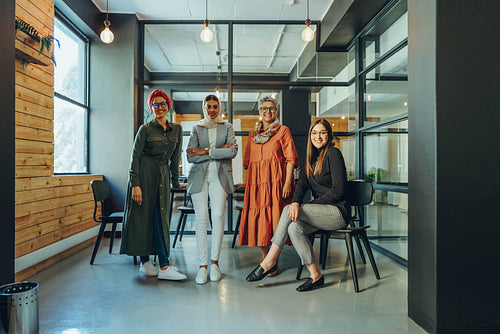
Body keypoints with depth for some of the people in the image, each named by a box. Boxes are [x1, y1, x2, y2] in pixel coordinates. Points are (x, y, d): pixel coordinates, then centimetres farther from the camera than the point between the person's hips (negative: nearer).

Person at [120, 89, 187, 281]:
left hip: (163, 176, 4)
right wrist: (135, 184, -15)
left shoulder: (176, 129, 9)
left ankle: (164, 266, 7)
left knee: (161, 219, 3)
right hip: (144, 174, -4)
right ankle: (145, 262, 12)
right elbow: (135, 157, -7)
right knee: (143, 217, 0)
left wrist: (175, 181, 15)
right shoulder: (146, 129, -4)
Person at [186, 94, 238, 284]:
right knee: (201, 220, -6)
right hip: (199, 176, 1)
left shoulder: (227, 127, 13)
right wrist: (218, 151, -5)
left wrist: (206, 151, -7)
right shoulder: (196, 129, 14)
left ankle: (214, 262, 0)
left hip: (219, 176, 0)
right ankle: (202, 265, 1)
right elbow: (190, 156, 1)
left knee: (218, 216, -12)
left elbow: (233, 151, -4)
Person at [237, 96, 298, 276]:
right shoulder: (253, 133, 18)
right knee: (257, 218, 3)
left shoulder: (282, 131, 5)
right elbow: (248, 160, 20)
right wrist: (249, 181, 8)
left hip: (276, 181, -4)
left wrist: (288, 182, -13)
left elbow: (291, 158, -3)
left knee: (274, 218, -5)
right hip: (256, 181, 5)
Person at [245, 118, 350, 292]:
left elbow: (339, 190, -14)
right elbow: (302, 183, 2)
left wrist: (311, 205, -12)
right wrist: (296, 203, -19)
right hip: (323, 212, 7)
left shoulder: (333, 154, -8)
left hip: (338, 211, -7)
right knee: (294, 227, -21)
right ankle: (315, 275, -11)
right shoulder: (311, 156, 15)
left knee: (288, 211, -22)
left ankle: (270, 261, -14)